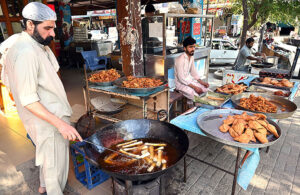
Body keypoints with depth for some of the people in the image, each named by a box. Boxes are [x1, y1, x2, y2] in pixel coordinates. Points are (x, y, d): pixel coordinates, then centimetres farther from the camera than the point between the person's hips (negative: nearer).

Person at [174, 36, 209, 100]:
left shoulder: (191, 57, 3)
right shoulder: (180, 59, -23)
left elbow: (193, 72, 13)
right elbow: (181, 78, -25)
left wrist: (202, 82, 0)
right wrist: (194, 87, -24)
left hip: (189, 80, 8)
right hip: (181, 84, -8)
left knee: (206, 89, -1)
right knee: (196, 95, -25)